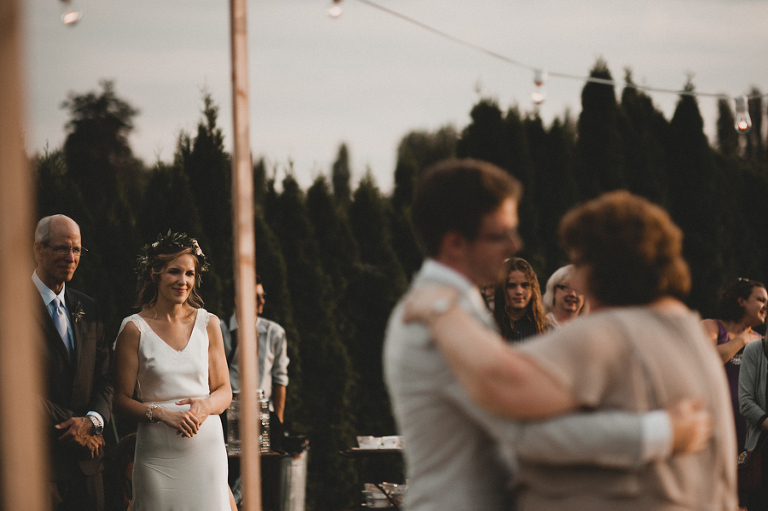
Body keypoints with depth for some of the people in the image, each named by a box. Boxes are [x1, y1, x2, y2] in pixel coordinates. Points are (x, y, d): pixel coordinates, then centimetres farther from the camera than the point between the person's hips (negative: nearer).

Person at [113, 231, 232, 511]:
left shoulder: (208, 323, 8)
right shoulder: (135, 328, -1)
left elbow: (224, 390, 11)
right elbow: (122, 398, -1)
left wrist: (205, 406, -11)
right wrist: (161, 413, -17)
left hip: (207, 444, 2)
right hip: (157, 453, -2)